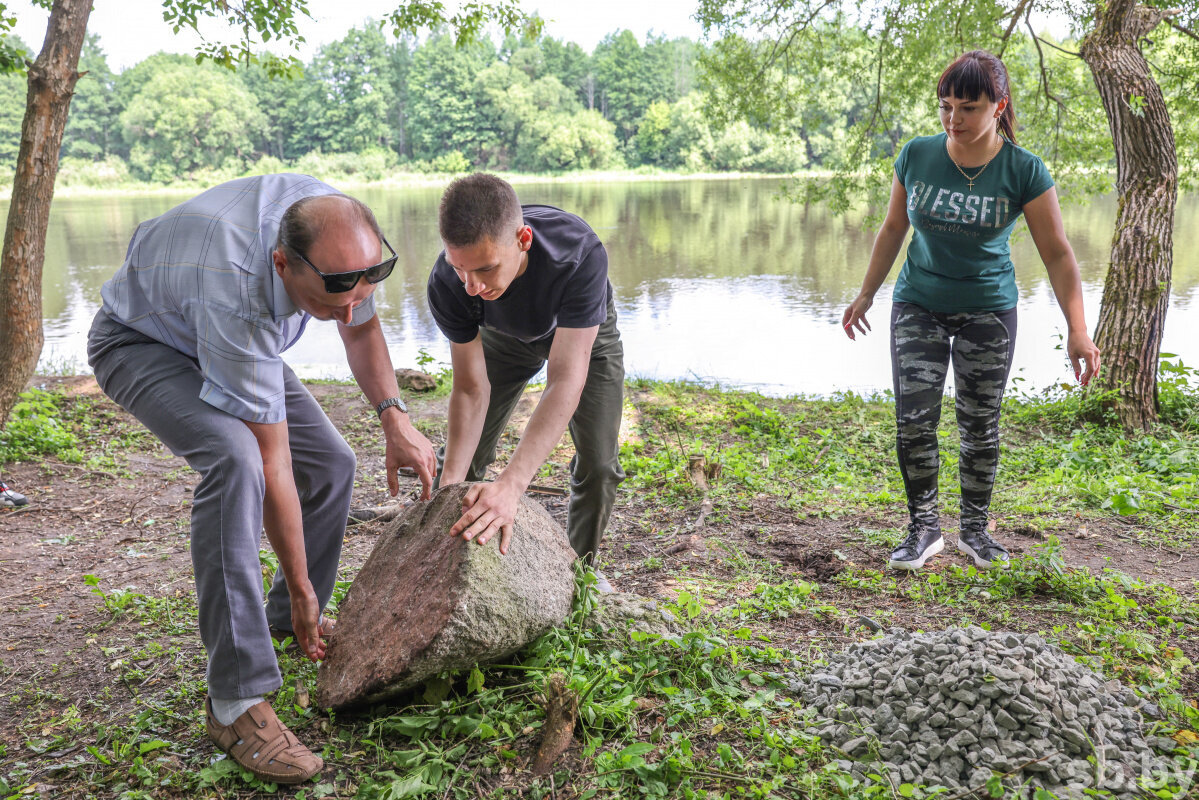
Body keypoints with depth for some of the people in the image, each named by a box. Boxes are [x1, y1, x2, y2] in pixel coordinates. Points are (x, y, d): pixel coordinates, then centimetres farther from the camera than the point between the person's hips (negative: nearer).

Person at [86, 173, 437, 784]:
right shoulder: (238, 297, -43)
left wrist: (394, 418, -13)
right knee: (236, 459, -34)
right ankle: (236, 700, -27)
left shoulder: (339, 230, -25)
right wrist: (299, 587, -24)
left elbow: (362, 327, -1)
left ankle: (288, 619, 25)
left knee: (330, 464, 1)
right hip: (140, 342, -7)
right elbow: (272, 464, -34)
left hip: (235, 340, 7)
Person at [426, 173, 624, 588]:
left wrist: (510, 486, -59)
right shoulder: (447, 283, -36)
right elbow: (471, 389, -28)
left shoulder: (581, 254, -46)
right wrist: (449, 487, -40)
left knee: (599, 464, -10)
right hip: (505, 336, 2)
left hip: (584, 332, -2)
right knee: (462, 453, -1)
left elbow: (566, 381, -50)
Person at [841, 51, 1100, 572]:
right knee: (913, 419, -6)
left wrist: (1077, 330, -20)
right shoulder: (917, 156, -8)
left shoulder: (1023, 171, -13)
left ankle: (975, 529, 23)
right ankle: (924, 528, 10)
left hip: (988, 309, -1)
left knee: (981, 423, 5)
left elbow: (1057, 253, -12)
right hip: (918, 304, 1)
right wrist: (866, 295, 12)